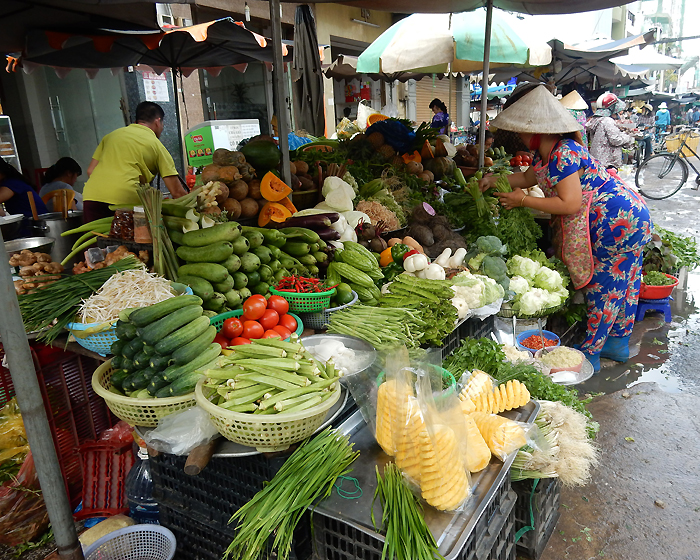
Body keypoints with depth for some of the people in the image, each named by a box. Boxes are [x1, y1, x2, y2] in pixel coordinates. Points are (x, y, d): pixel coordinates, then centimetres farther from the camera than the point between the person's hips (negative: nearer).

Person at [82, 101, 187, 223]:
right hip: (124, 199, -5)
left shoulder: (111, 135, 26)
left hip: (91, 196, 5)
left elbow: (90, 171, 24)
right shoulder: (156, 145, 12)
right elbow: (177, 192, 7)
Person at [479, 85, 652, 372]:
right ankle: (618, 342, 32)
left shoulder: (564, 154, -25)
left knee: (604, 284, -2)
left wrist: (524, 201, -21)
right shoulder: (545, 154, 6)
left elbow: (570, 204, -29)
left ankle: (590, 353, 8)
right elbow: (528, 177, 23)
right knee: (621, 282, 18)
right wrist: (495, 179, 7)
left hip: (617, 220, -10)